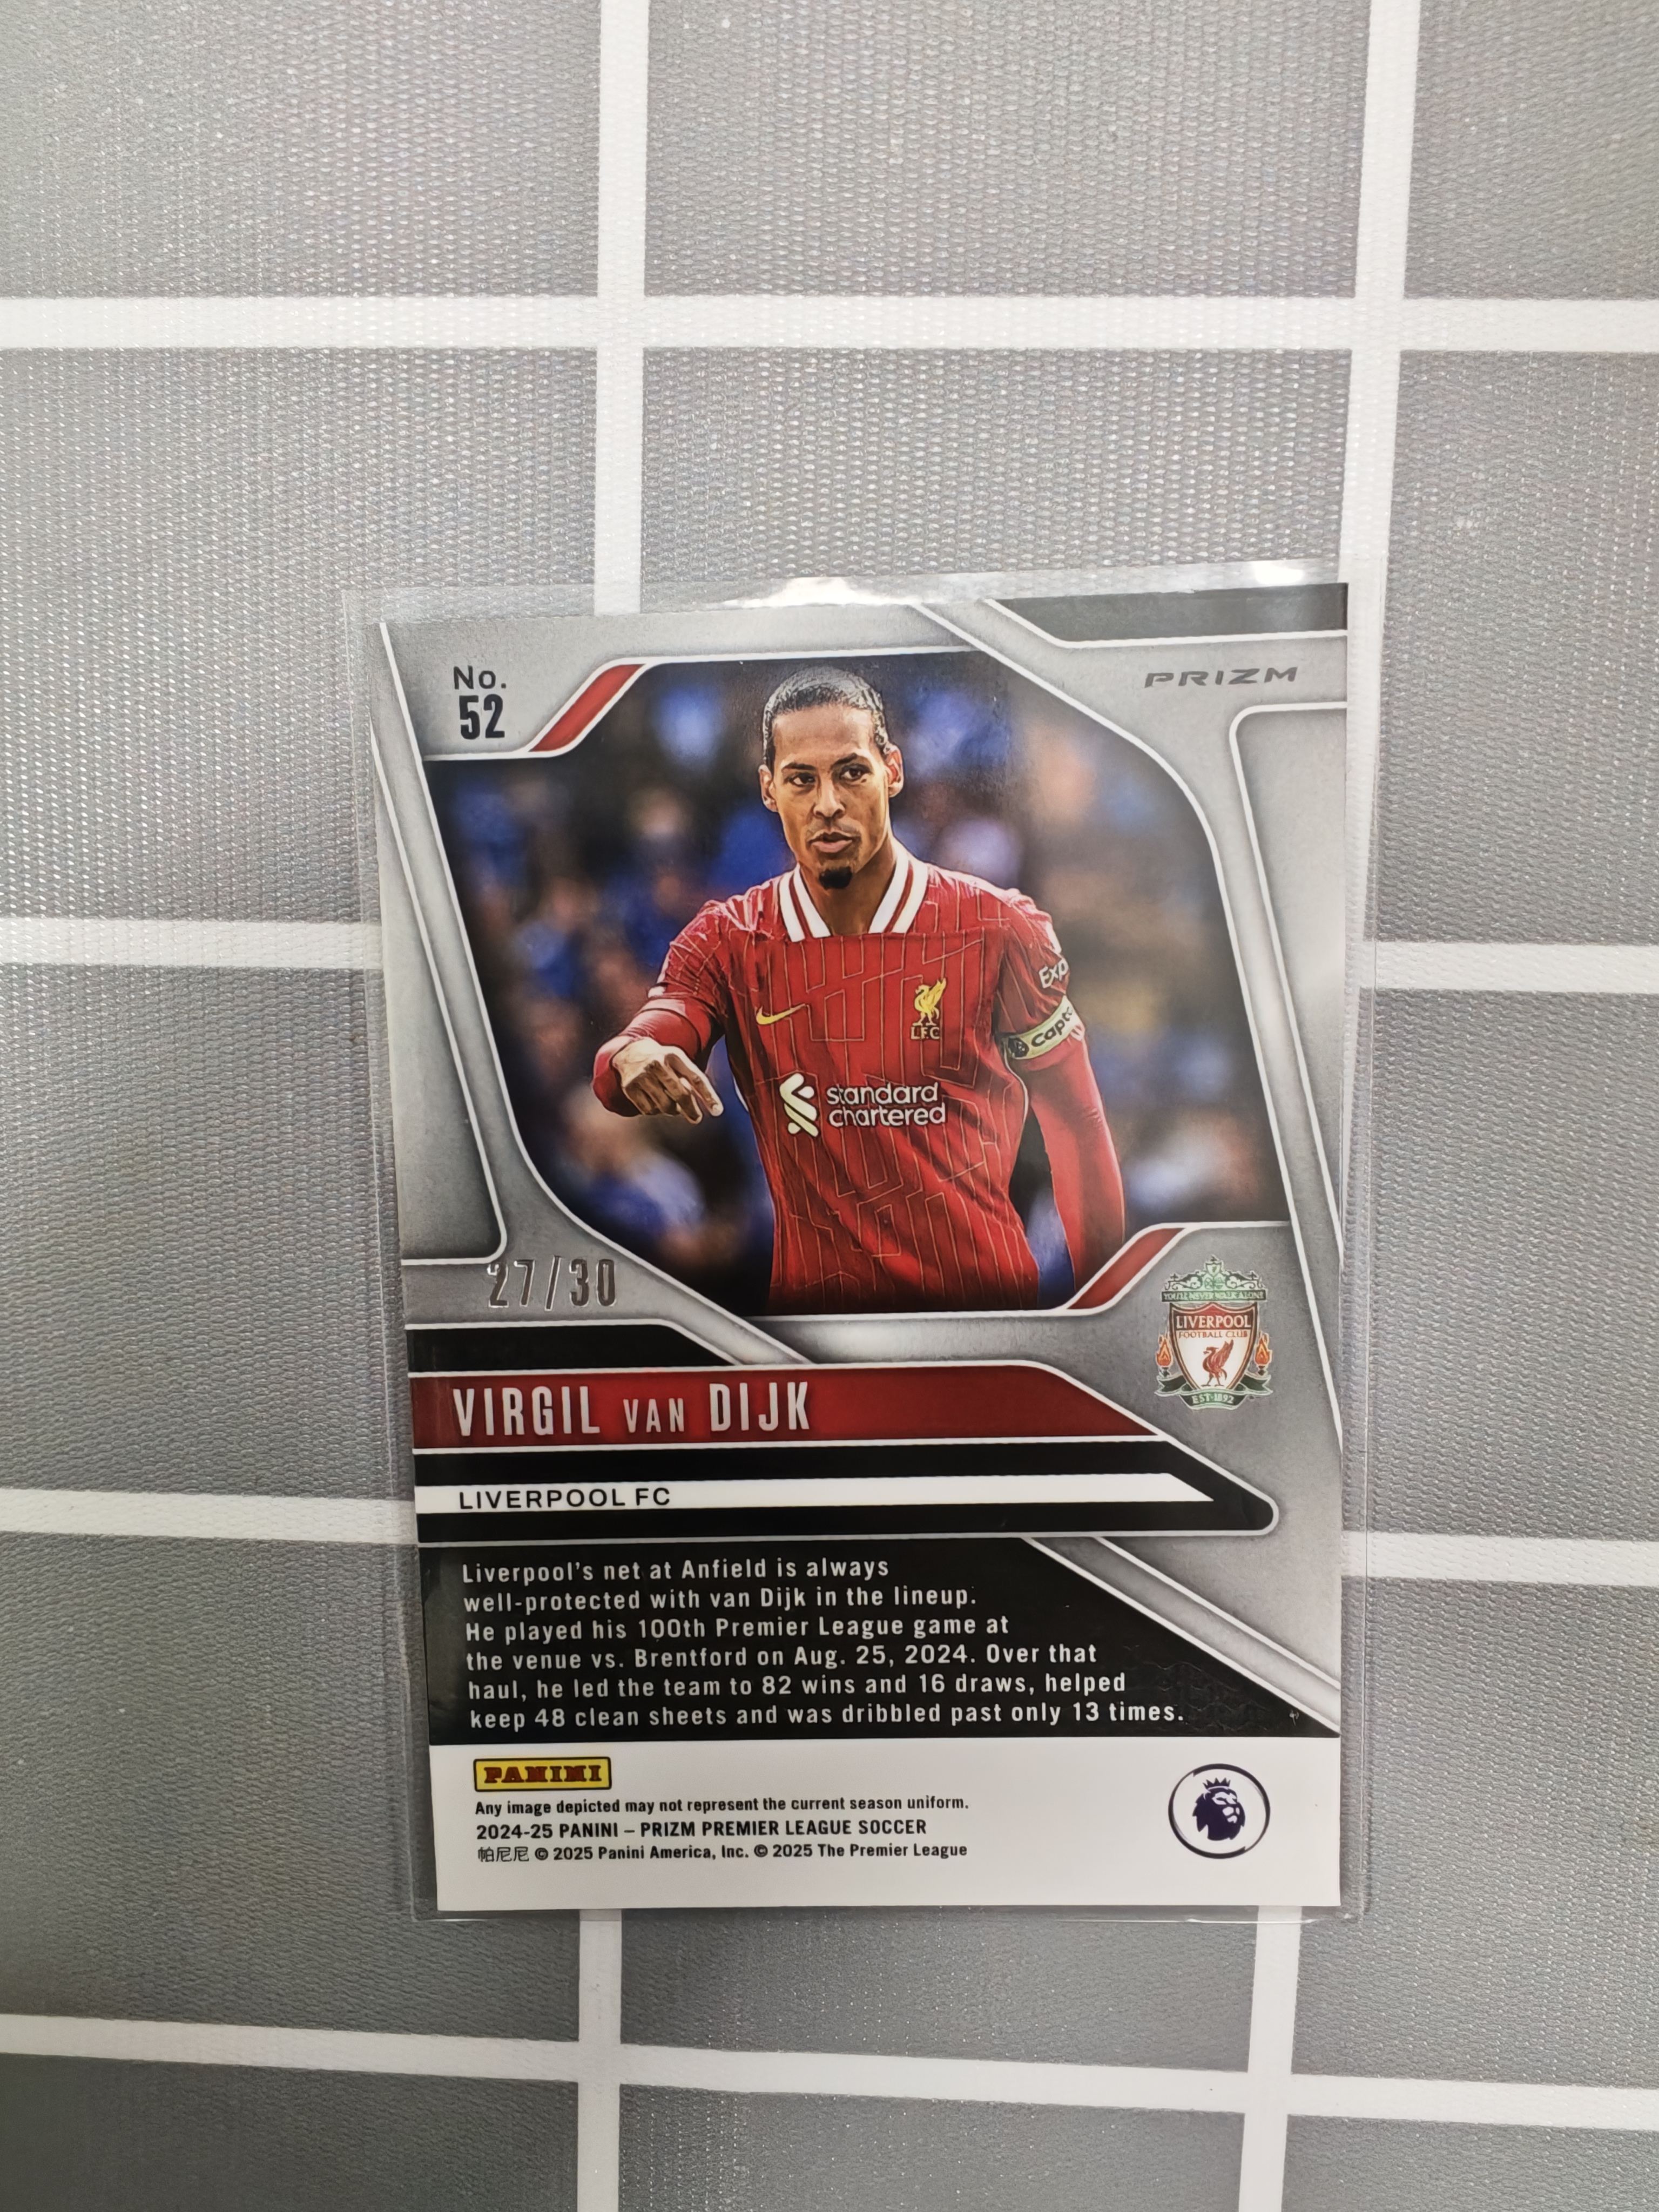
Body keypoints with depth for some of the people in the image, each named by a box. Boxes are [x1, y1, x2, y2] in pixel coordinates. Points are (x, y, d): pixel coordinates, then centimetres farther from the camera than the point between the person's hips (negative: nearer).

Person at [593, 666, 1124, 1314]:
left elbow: (1077, 1125, -2)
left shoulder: (999, 929, -9)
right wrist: (632, 1058, -41)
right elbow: (624, 1072, -16)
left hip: (991, 1289, -1)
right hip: (811, 1296, 2)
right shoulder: (726, 943, -3)